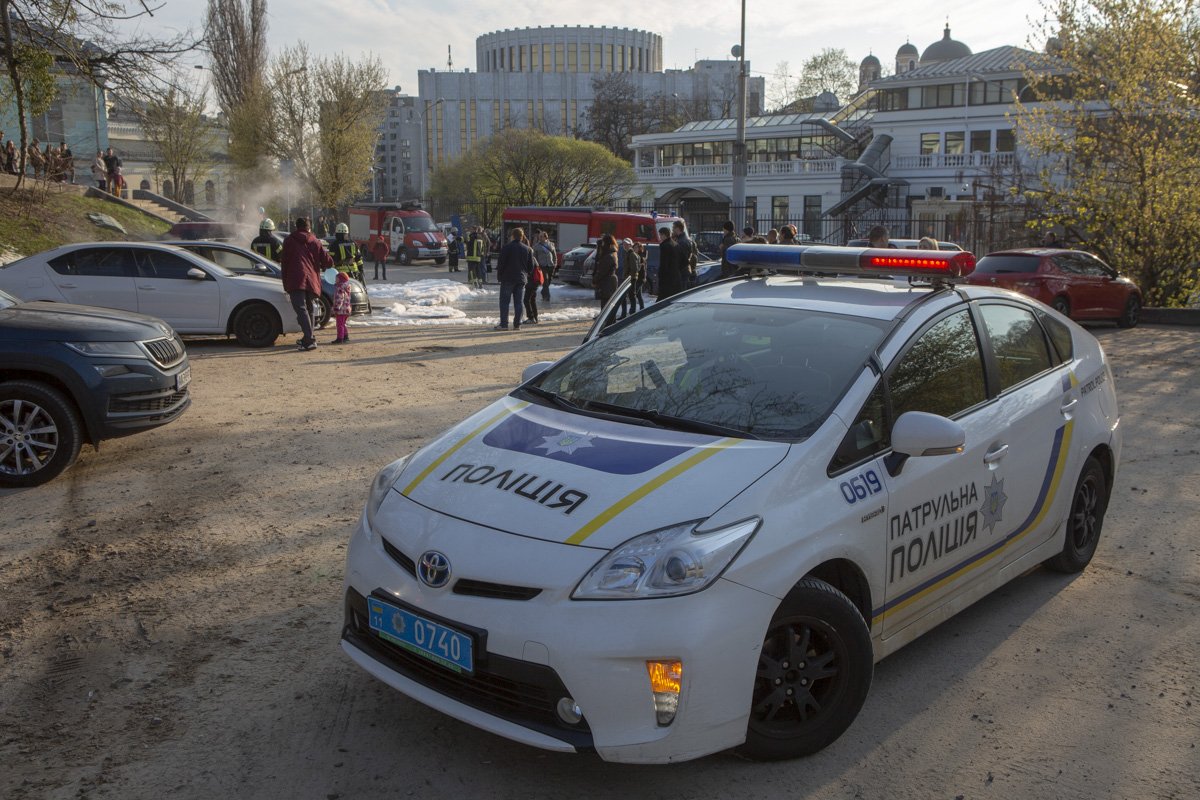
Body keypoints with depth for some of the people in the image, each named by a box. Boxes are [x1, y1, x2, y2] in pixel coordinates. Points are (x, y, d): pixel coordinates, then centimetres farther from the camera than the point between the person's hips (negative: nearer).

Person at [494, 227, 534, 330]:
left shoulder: (506, 248, -8)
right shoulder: (528, 249, 7)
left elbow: (501, 264, -8)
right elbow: (531, 266, 10)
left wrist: (499, 276, 4)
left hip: (507, 279, -4)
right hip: (521, 279, 4)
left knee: (504, 302, 1)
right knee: (518, 302, 6)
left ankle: (503, 324, -3)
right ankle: (517, 325, 5)